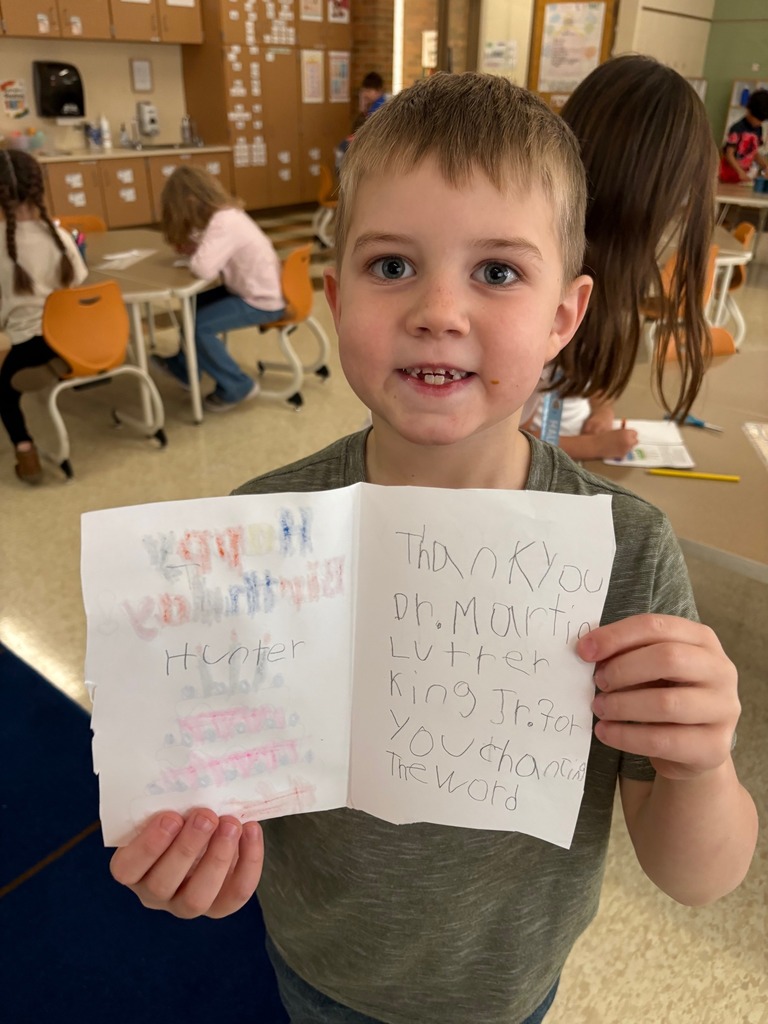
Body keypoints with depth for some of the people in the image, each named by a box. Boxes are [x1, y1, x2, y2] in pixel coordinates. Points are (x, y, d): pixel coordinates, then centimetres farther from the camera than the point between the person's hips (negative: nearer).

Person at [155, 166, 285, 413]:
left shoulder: (223, 223, -26)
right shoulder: (227, 212, 4)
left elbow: (203, 268, -35)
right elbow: (208, 252, 10)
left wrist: (191, 252, -13)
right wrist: (189, 246, -11)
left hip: (263, 302, -10)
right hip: (262, 289, 10)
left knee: (198, 326, -11)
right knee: (195, 305, 18)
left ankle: (235, 387, 2)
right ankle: (185, 367, 33)